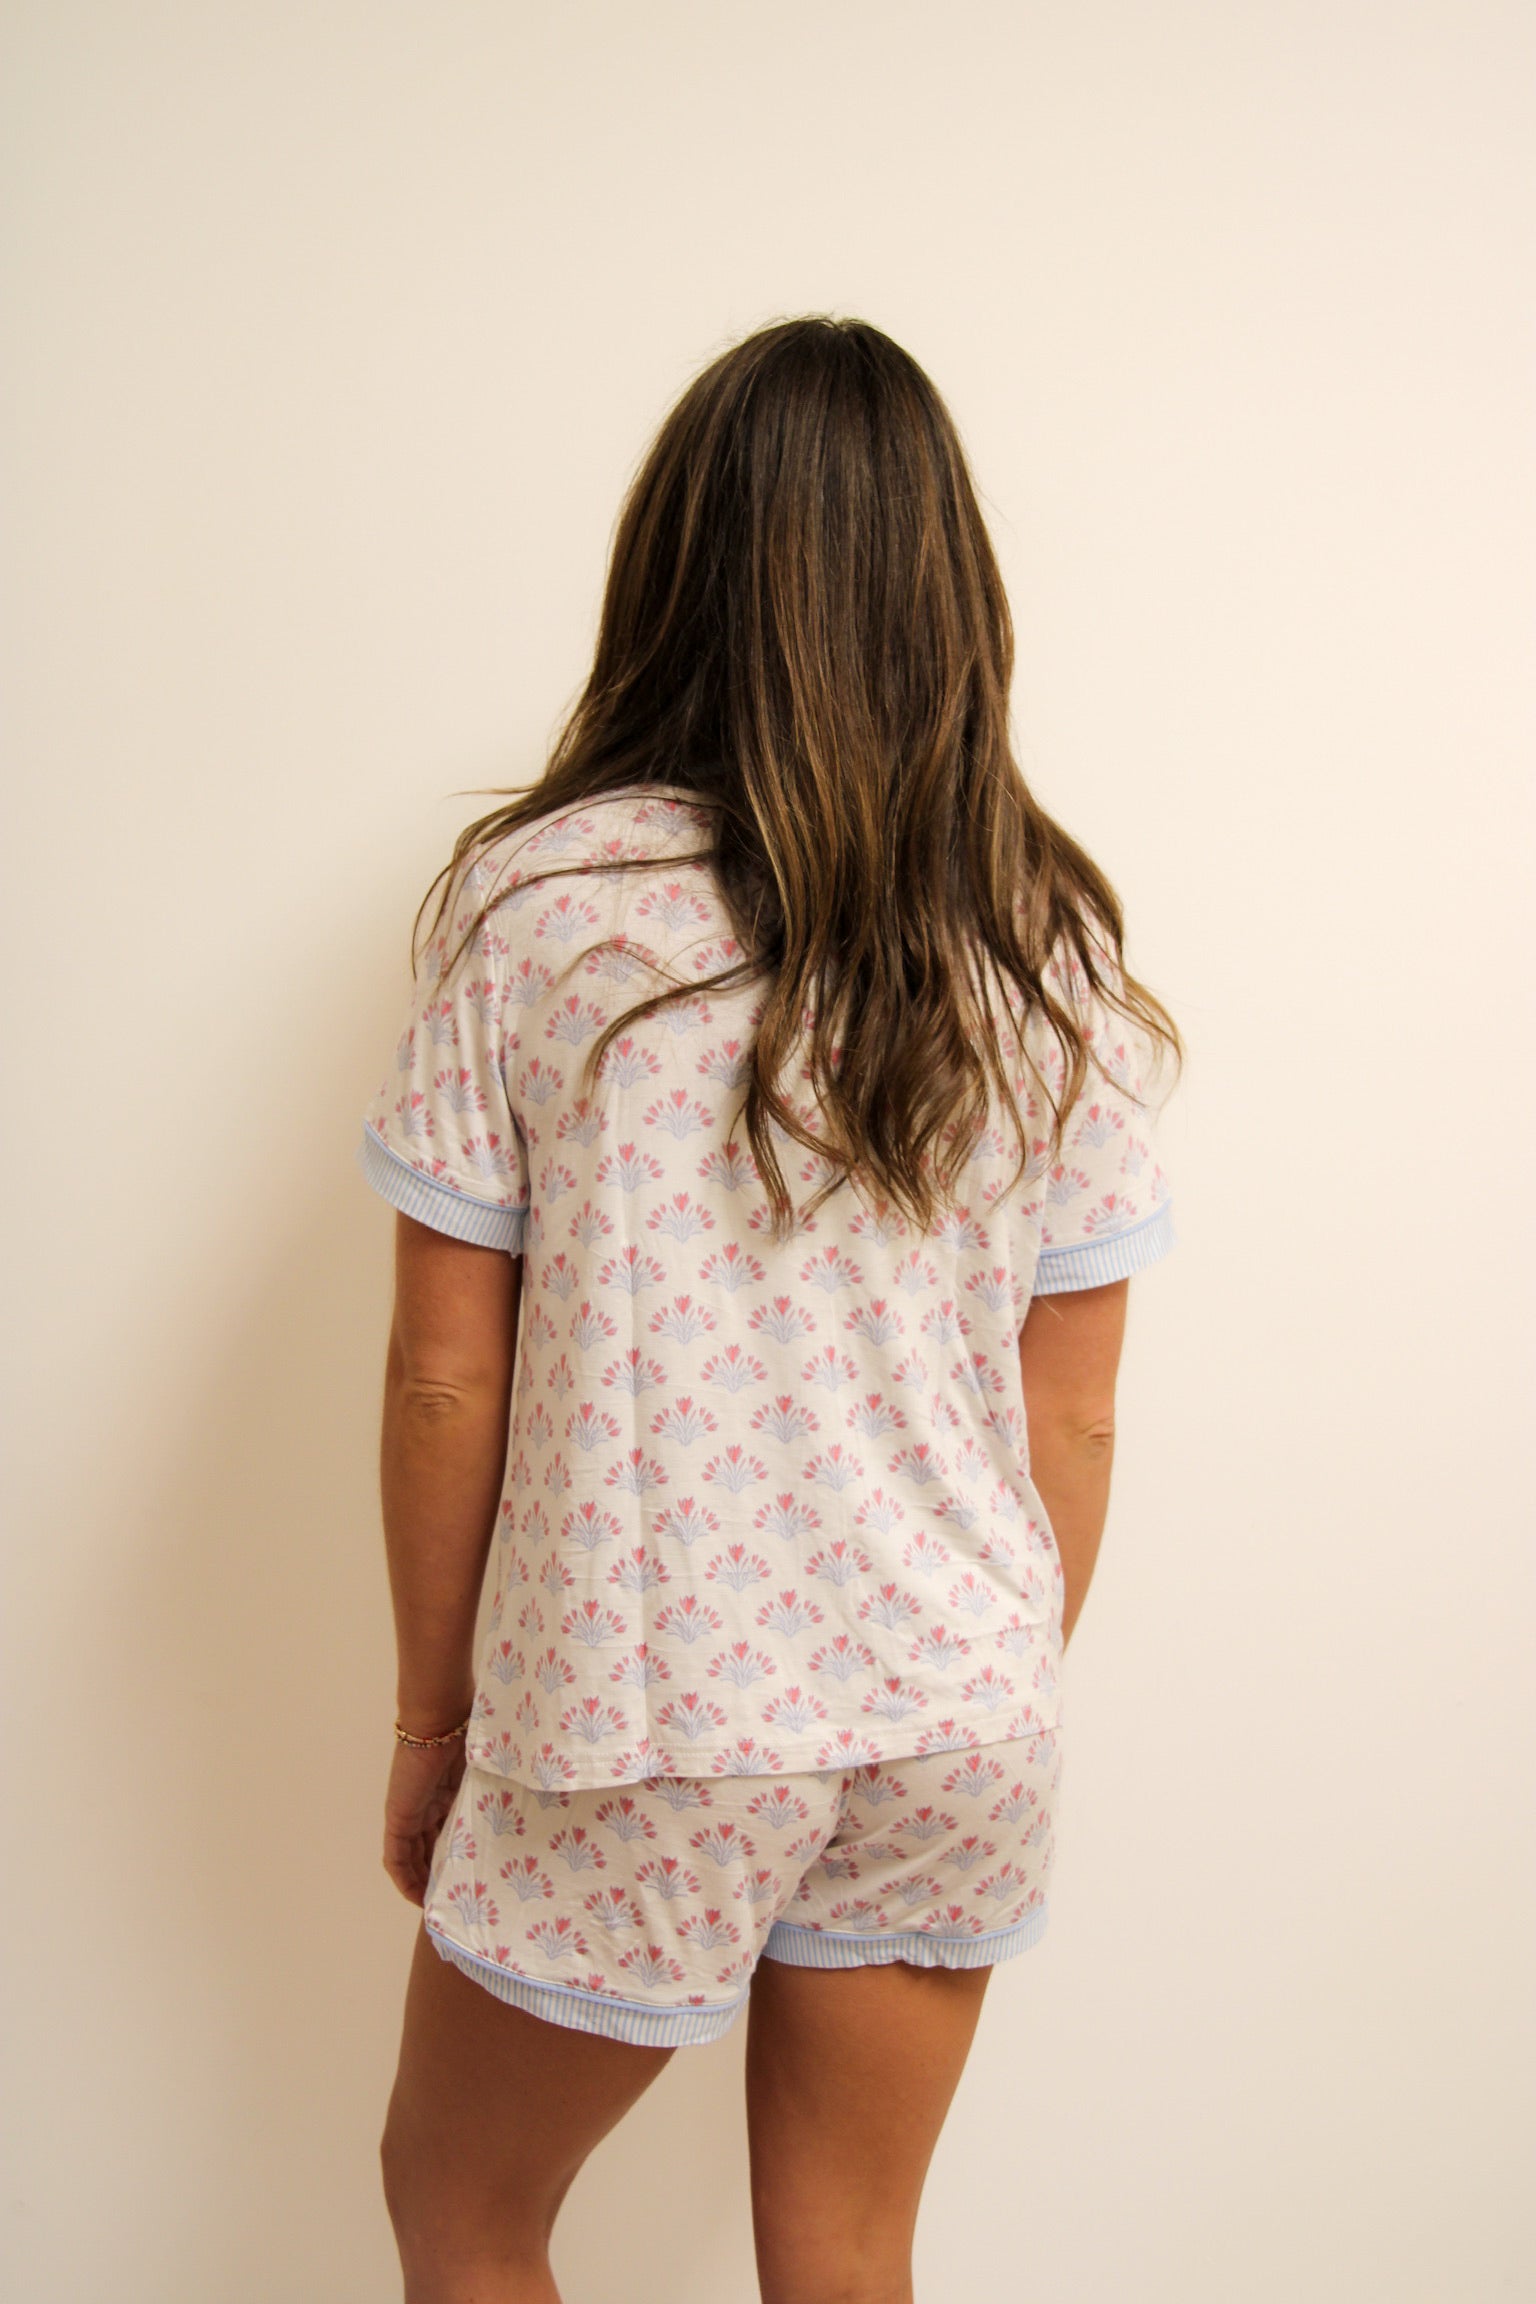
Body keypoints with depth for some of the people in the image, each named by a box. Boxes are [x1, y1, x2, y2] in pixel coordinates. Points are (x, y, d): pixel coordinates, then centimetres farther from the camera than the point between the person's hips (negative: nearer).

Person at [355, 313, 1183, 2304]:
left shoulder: (538, 902, -13)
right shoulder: (1055, 948, -4)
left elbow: (446, 1373, -9)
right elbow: (1074, 1419, 1)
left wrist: (435, 1714, 5)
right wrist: (1004, 1715, 15)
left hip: (641, 1729, -3)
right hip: (953, 1721, 4)